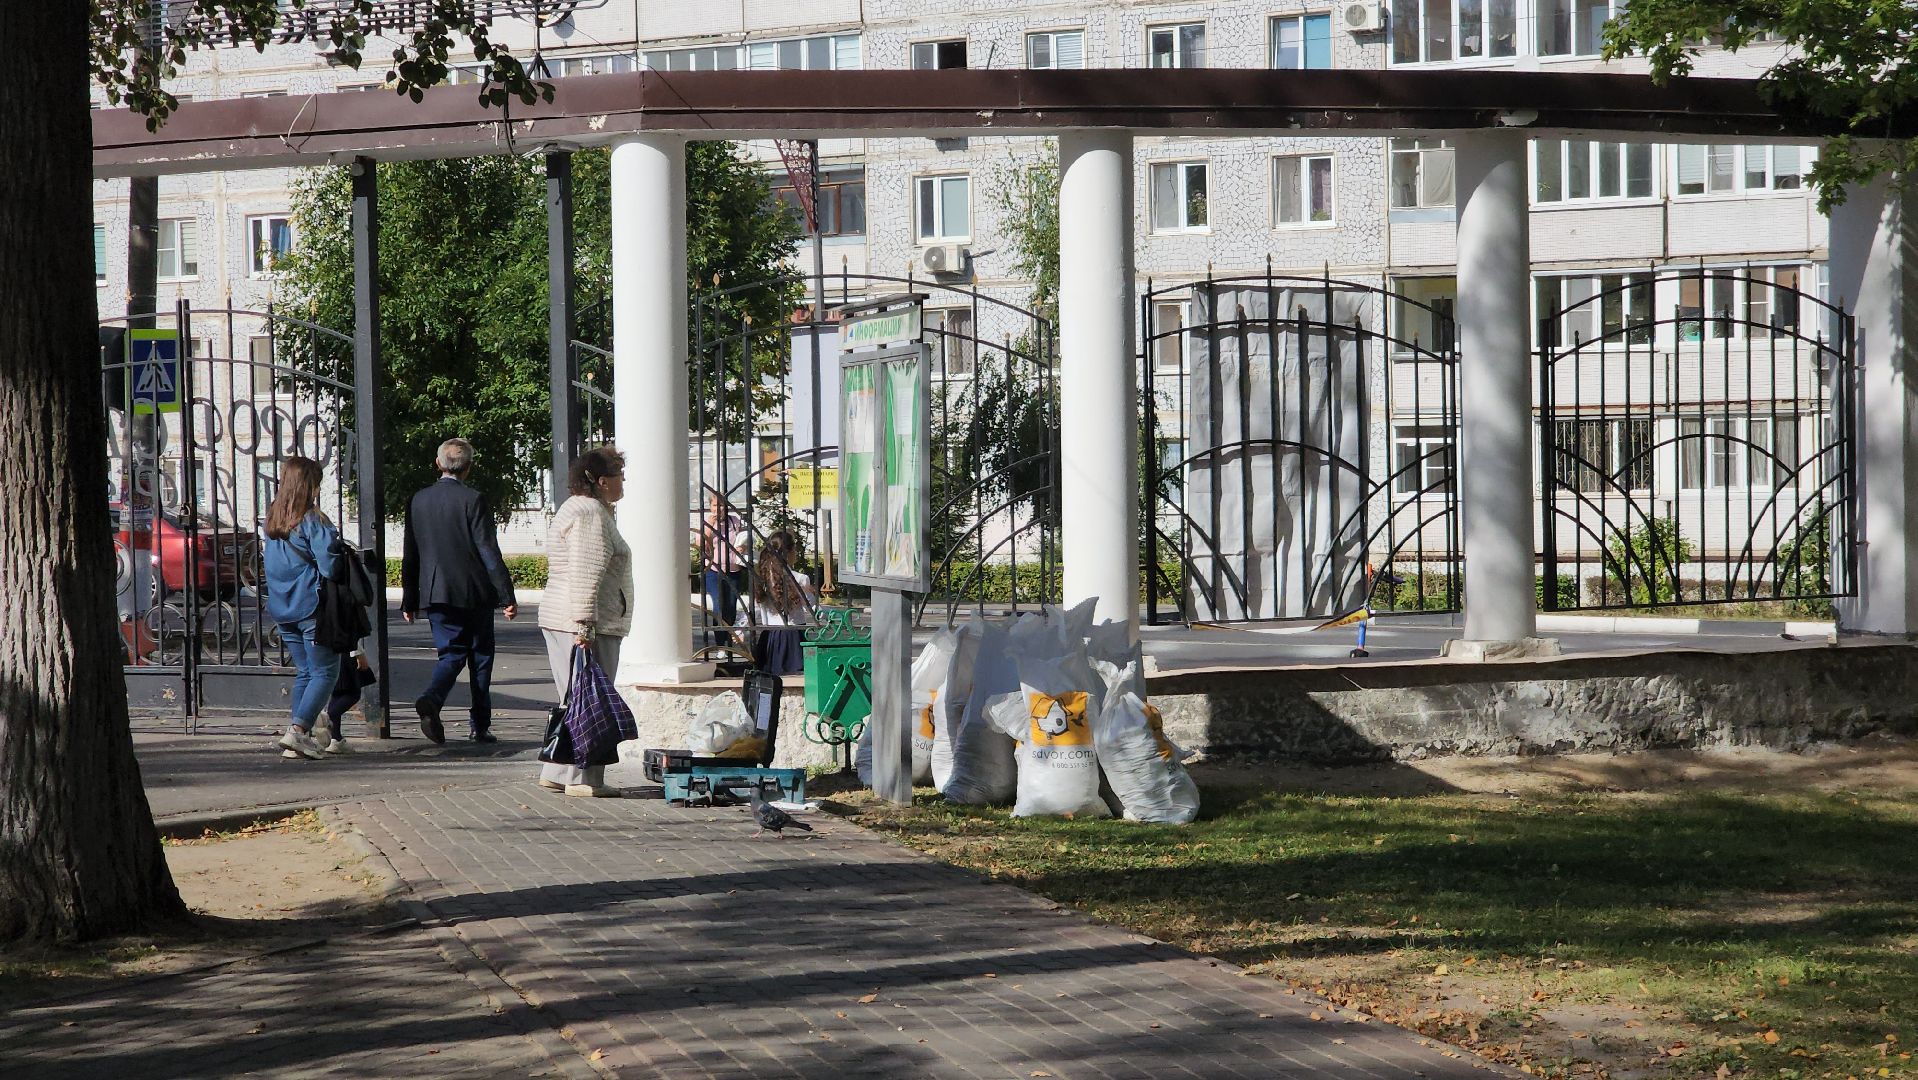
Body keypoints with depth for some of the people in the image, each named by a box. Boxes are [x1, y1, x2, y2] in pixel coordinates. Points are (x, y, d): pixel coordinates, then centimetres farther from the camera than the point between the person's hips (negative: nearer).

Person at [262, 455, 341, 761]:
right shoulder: (312, 521, -15)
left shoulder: (272, 521, 8)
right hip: (311, 608, -7)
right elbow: (329, 566, -19)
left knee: (303, 672, 15)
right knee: (326, 672, -2)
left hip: (283, 610, 7)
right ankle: (298, 729, -16)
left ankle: (300, 736, 9)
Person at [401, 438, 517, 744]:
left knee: (451, 654, 9)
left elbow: (410, 556, 9)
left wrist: (409, 601, 15)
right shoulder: (473, 500, -10)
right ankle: (481, 726, 10)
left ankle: (431, 700, -19)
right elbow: (489, 552, -12)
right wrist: (507, 596, -8)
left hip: (436, 594, 4)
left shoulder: (418, 500, 4)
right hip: (475, 593, -3)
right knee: (480, 658, 9)